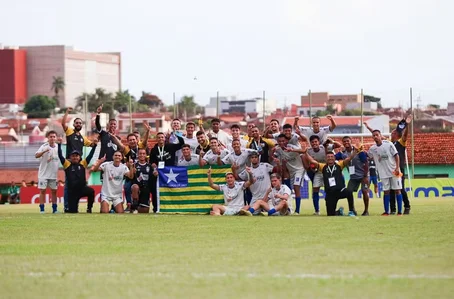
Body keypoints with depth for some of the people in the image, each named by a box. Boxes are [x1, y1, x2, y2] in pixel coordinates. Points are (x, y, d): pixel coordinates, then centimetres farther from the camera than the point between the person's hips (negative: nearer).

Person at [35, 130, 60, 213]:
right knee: (42, 190, -3)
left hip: (54, 173, 4)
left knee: (54, 191, 8)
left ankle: (55, 209, 15)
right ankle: (42, 209, 0)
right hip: (44, 173, -4)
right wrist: (44, 151, -41)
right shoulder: (44, 147, -11)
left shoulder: (58, 147, 3)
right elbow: (36, 155, -26)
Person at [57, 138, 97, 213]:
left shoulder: (83, 164, 6)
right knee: (72, 211, 2)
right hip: (72, 191, 0)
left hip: (82, 188, 1)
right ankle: (67, 209, 41)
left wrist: (94, 145, -6)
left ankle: (89, 209, -13)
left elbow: (90, 155, 3)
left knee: (91, 191, -33)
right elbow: (60, 156, -5)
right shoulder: (67, 164, 3)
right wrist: (59, 145, -12)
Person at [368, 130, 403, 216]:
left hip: (394, 171, -3)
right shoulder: (372, 148, 3)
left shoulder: (388, 144, -7)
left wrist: (397, 168, -13)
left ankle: (399, 211, 0)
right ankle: (386, 211, 9)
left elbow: (396, 155, -5)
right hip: (384, 173, 3)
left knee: (397, 190, -2)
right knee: (386, 191, 4)